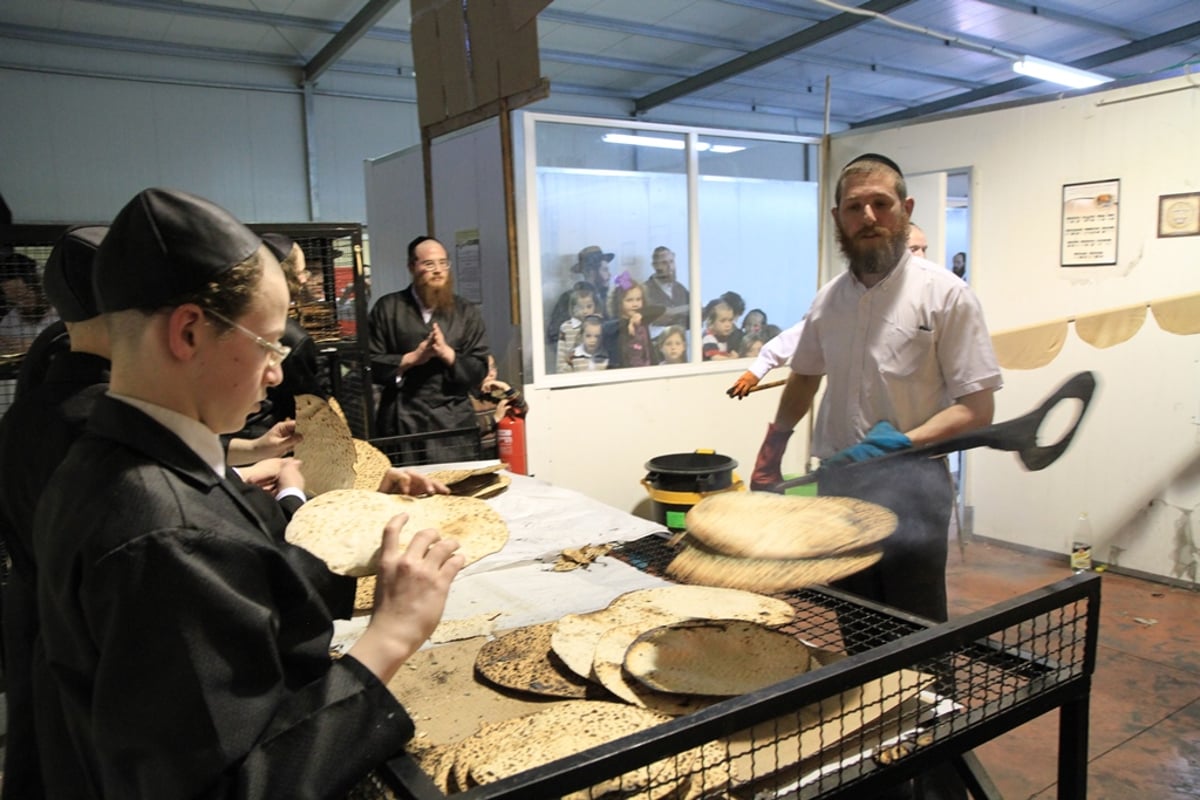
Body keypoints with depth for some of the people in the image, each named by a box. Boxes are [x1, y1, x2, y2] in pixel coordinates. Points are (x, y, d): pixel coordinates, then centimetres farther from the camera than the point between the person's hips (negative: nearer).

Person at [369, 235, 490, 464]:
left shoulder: (467, 311, 10)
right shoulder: (387, 308, 6)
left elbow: (479, 370, 4)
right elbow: (370, 364, 1)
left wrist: (447, 353, -12)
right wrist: (412, 358, -11)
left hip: (454, 424, 1)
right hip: (403, 425, -1)